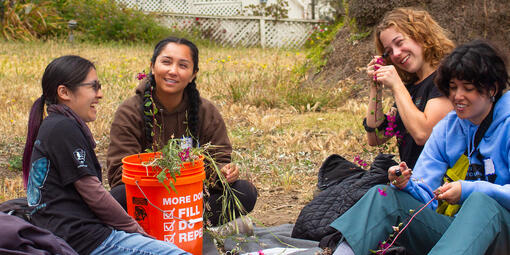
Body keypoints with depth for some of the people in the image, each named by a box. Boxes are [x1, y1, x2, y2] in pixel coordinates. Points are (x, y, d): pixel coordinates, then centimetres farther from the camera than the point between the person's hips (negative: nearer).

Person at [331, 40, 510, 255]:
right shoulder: (447, 128, 12)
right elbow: (426, 196, 7)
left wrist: (469, 190, -22)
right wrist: (408, 185, -15)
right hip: (457, 228, 5)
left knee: (481, 201, -39)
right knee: (383, 196, -15)